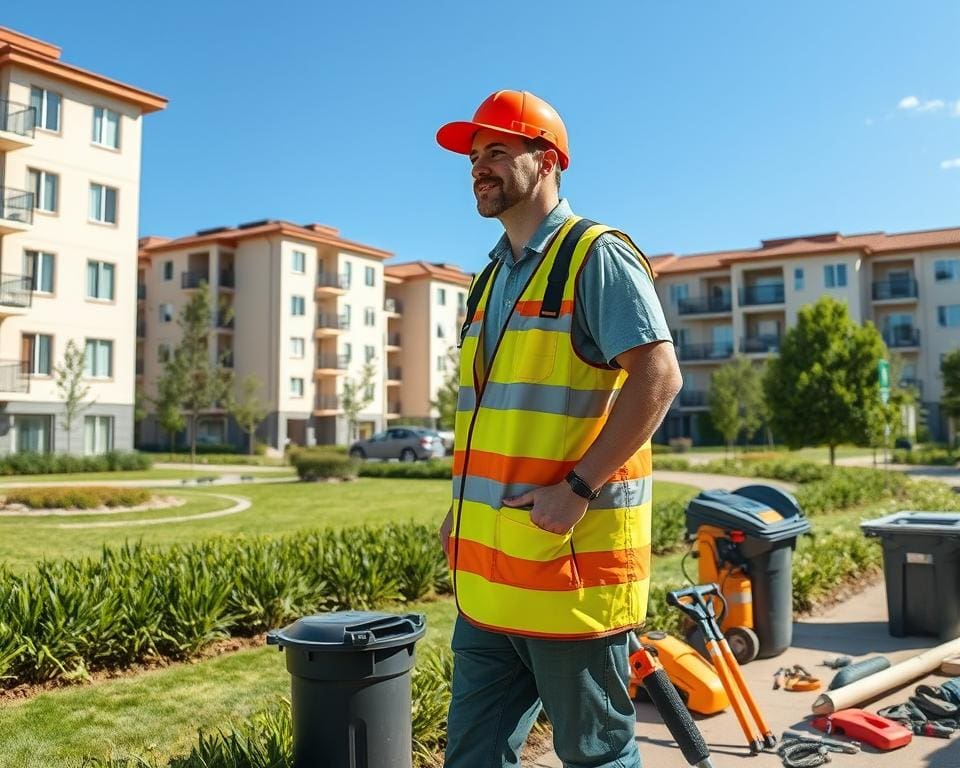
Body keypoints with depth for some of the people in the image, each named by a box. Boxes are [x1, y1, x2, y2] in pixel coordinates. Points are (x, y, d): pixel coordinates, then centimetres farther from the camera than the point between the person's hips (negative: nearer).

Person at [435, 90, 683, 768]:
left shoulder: (596, 256, -7)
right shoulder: (491, 279, 18)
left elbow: (658, 376, -18)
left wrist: (578, 488, -22)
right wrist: (468, 506, 15)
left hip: (570, 565, -8)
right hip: (488, 576, 8)